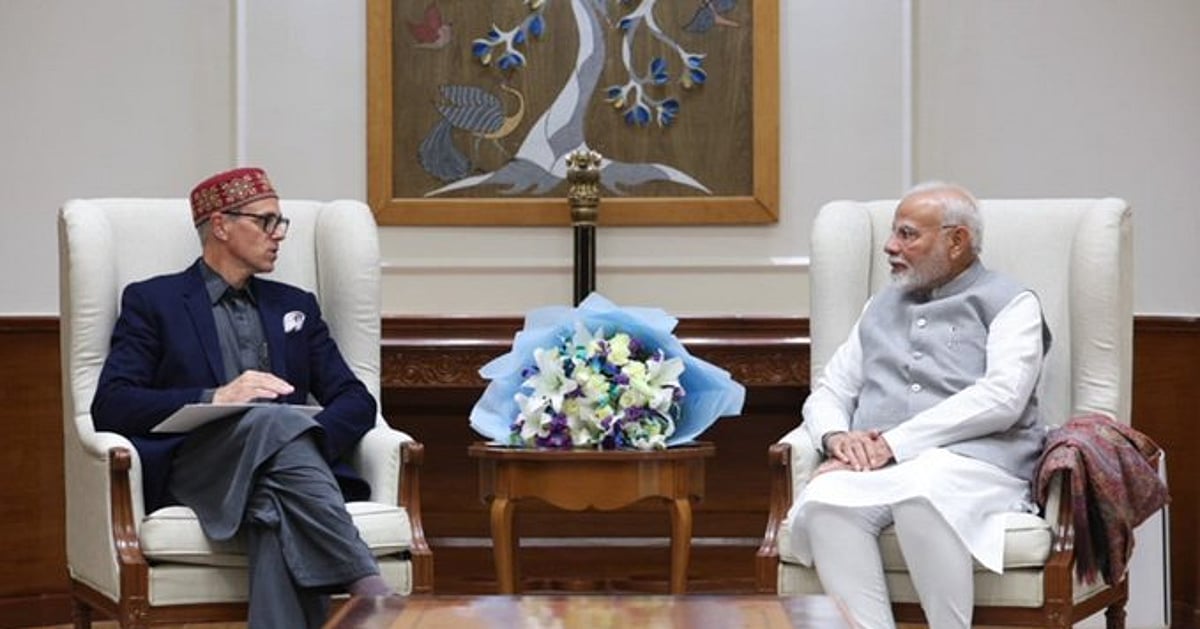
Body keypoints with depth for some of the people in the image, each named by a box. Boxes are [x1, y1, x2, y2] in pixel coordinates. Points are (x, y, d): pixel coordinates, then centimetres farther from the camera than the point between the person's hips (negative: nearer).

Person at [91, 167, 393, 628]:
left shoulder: (295, 306, 25)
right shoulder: (152, 302, 12)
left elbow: (356, 401, 16)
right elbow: (110, 407, -2)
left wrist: (310, 440, -8)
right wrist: (215, 399, -16)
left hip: (283, 469, 3)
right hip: (192, 466, -3)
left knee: (280, 514, -36)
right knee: (274, 420, -36)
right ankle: (369, 591, -46)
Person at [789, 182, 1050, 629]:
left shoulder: (1010, 304, 10)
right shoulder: (882, 308, 29)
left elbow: (1001, 398, -7)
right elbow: (828, 393, 25)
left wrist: (895, 443, -13)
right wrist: (837, 436, -1)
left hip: (976, 461, -4)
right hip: (877, 466, 4)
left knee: (919, 492, -40)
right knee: (824, 500, -31)